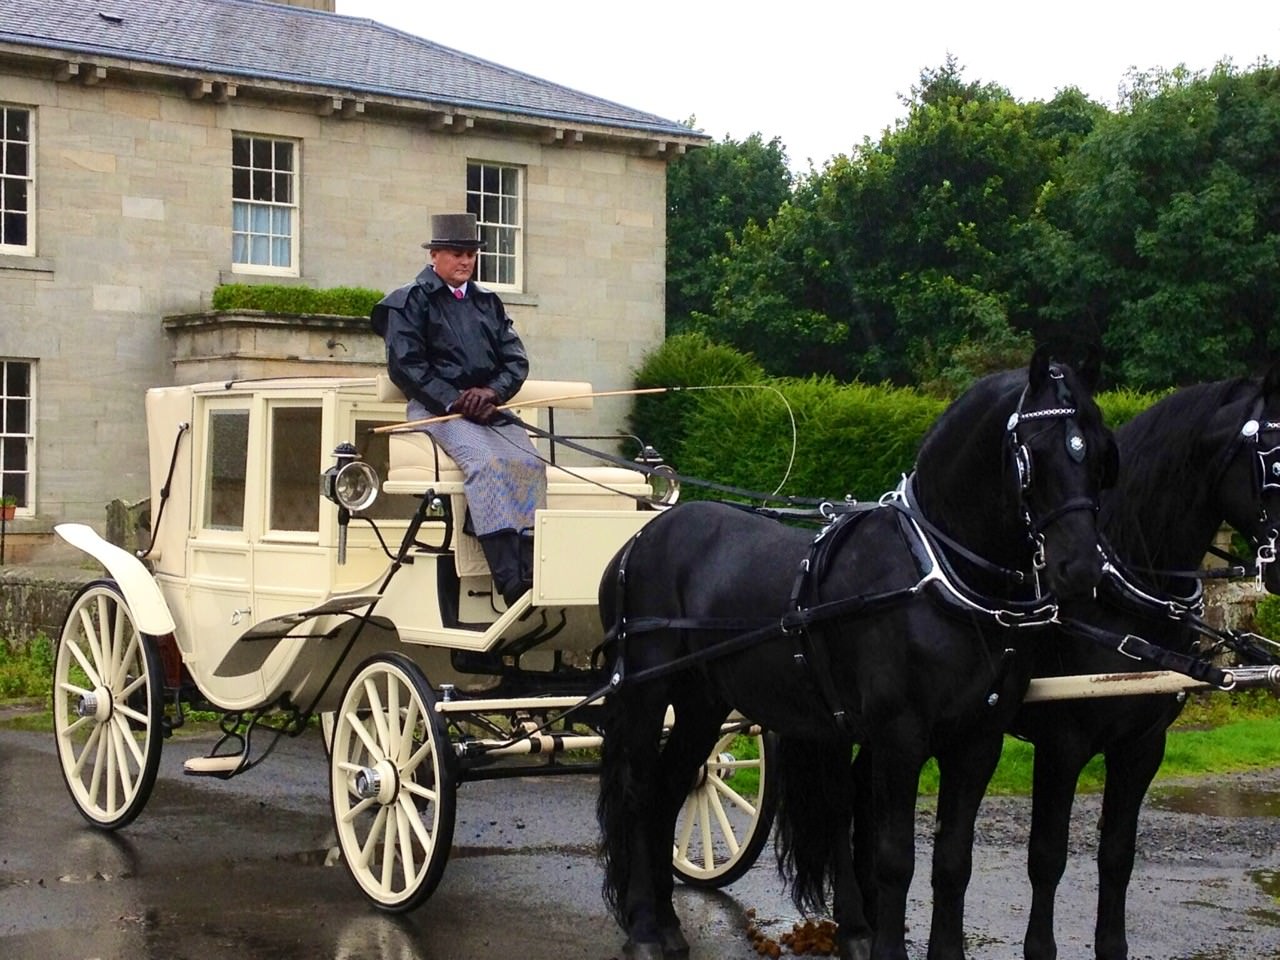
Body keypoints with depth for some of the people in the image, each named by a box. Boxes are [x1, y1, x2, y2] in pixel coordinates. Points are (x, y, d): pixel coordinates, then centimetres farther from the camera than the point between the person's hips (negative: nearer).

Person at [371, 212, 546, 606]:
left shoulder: (489, 303, 23)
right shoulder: (409, 301, 7)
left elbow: (516, 359, 14)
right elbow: (404, 365, -4)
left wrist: (491, 392, -8)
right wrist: (455, 401, -14)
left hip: (489, 407, 5)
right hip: (437, 407, -5)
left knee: (529, 463, -23)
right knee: (486, 463, -31)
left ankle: (533, 572, -30)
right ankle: (512, 585, -41)